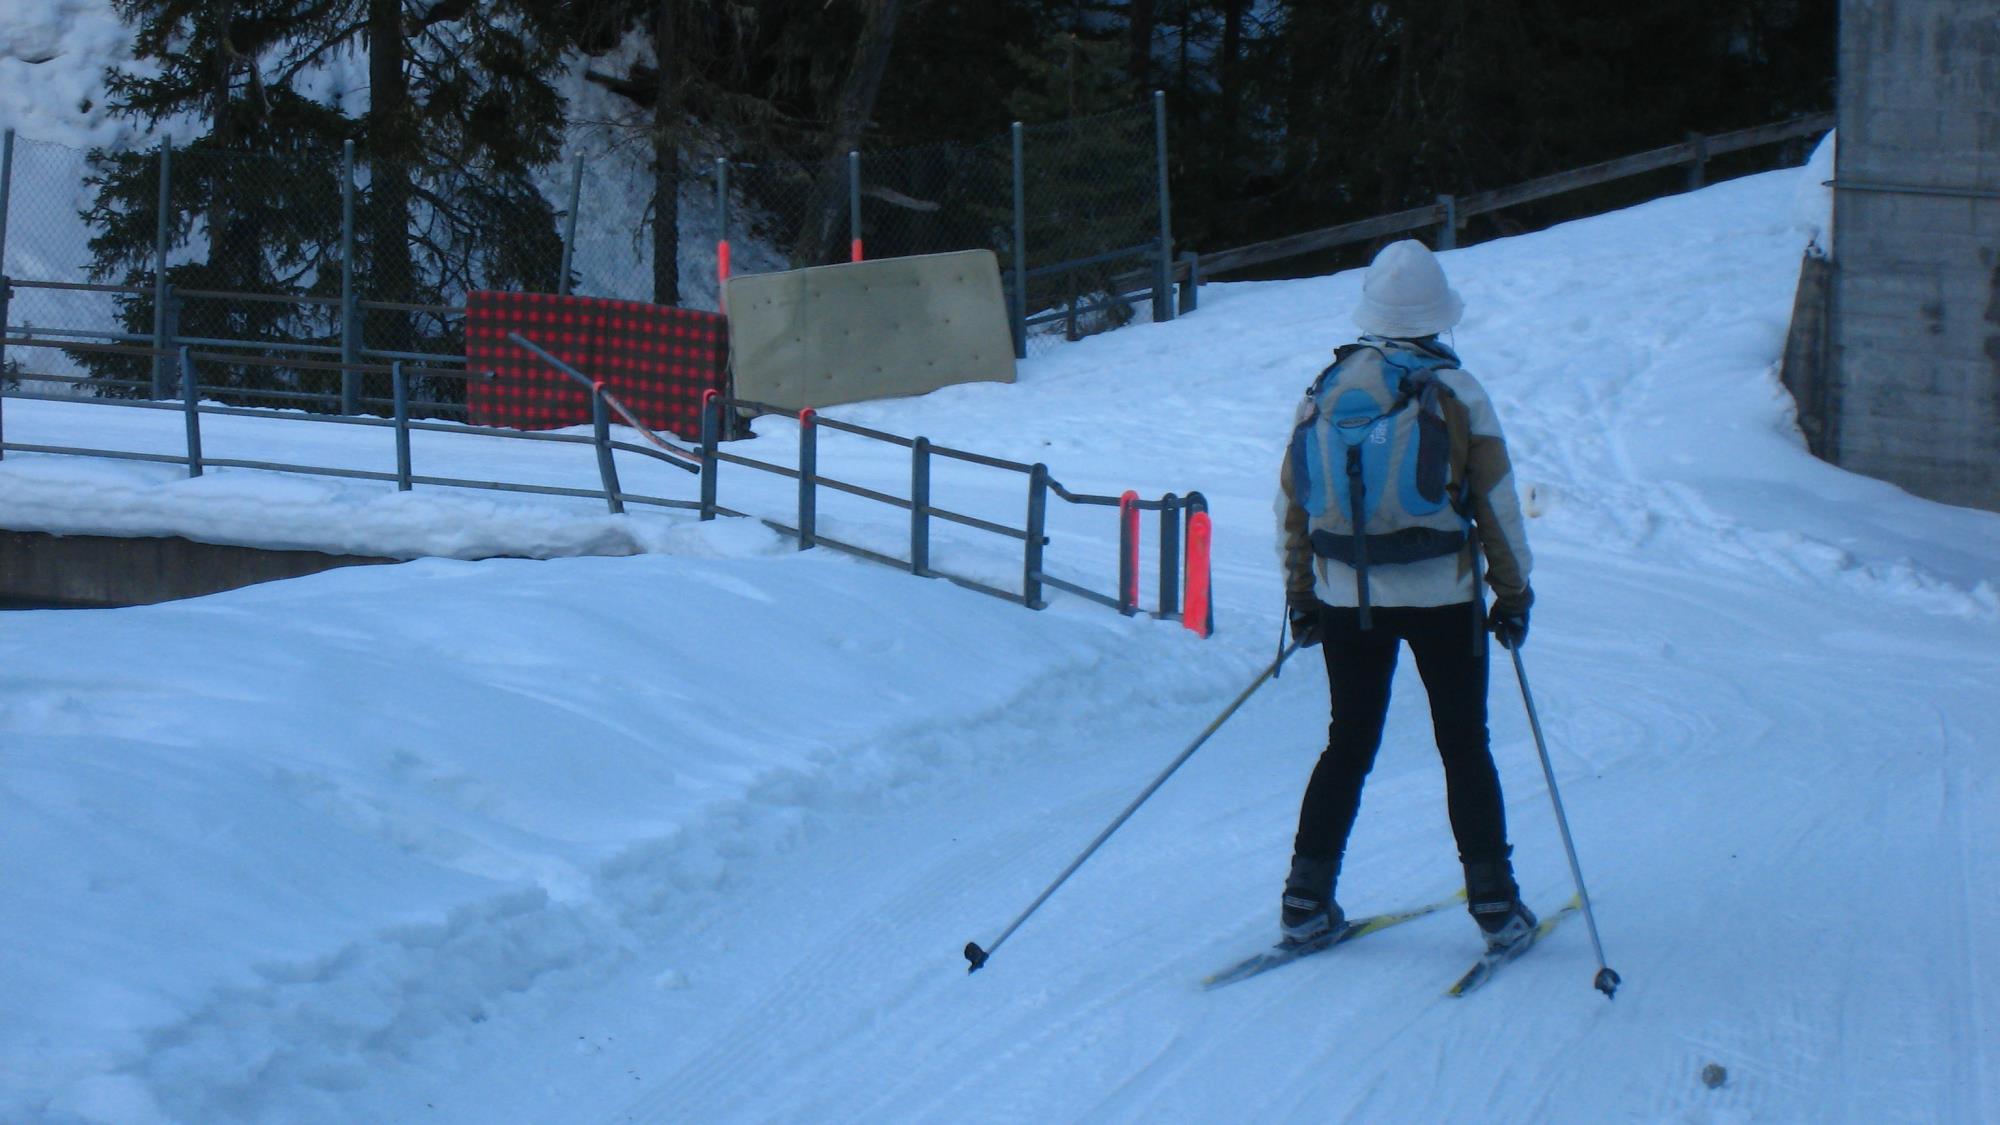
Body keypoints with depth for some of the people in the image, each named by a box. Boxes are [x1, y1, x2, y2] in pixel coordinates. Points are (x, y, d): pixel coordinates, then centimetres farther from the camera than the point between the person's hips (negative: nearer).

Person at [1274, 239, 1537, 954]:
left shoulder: (1323, 392, 2)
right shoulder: (1455, 393, -8)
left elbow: (1291, 503, 6)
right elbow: (1497, 504, -5)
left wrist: (1301, 598, 15)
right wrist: (1514, 593, 6)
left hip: (1346, 599, 3)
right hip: (1442, 597, -3)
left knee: (1348, 745, 13)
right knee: (1464, 748, 7)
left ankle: (1306, 900, 10)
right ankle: (1494, 905, 7)